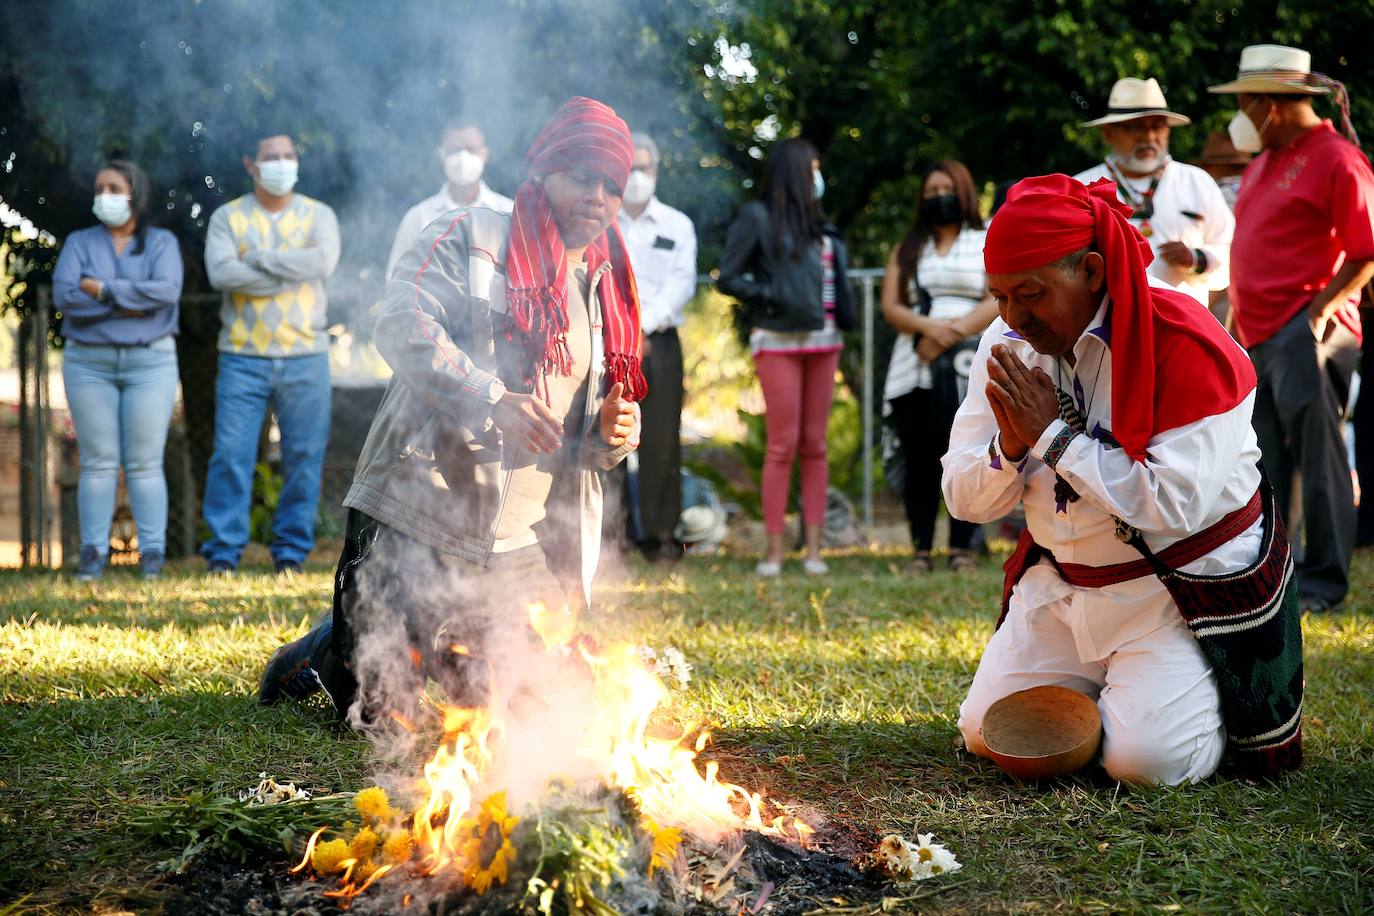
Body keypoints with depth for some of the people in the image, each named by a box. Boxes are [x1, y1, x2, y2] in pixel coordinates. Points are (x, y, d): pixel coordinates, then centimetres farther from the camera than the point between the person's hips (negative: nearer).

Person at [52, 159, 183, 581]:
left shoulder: (162, 242, 4)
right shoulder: (79, 243, 7)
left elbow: (166, 291, -15)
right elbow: (65, 296, -9)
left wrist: (103, 289, -14)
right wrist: (127, 306, -14)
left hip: (150, 361, -1)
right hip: (89, 361, 1)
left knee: (144, 463, -2)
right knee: (97, 462, 0)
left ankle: (152, 553, 1)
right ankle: (93, 553, 2)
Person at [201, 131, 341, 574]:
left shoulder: (318, 215, 9)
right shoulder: (227, 217, 6)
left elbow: (323, 262, -11)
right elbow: (220, 272, -12)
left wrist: (257, 258, -10)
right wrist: (290, 269, -10)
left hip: (304, 357, 1)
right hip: (243, 356, -1)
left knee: (304, 456, 2)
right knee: (231, 454, -6)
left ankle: (292, 551, 10)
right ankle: (223, 551, 0)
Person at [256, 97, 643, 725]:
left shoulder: (605, 293, 17)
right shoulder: (470, 239, -2)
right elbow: (401, 324, -18)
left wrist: (609, 435, -1)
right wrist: (491, 399, -29)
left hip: (524, 552, 5)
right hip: (417, 519, -5)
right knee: (375, 710, -1)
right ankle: (319, 655, 33)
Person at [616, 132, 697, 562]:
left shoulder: (677, 226, 11)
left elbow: (682, 283, 0)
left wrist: (643, 324, -15)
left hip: (660, 344, 0)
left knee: (661, 440, -3)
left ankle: (661, 533, 1)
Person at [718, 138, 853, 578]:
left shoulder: (819, 224, 17)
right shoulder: (759, 217, 0)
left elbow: (835, 280, 18)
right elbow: (727, 277, -2)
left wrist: (843, 317, 0)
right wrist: (769, 296, -11)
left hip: (823, 341, 5)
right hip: (779, 340, -5)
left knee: (815, 445, 3)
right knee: (783, 445, -7)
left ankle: (813, 549, 4)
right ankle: (774, 550, -4)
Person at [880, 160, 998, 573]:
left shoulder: (987, 245, 14)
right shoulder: (907, 251, 21)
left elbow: (999, 300, -1)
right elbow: (890, 306, 9)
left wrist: (953, 331, -13)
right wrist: (928, 327, -11)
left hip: (968, 366, -2)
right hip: (914, 369, 2)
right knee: (919, 460, -4)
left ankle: (961, 549, -5)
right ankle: (921, 550, -3)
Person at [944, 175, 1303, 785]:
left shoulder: (1185, 346, -21)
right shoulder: (1006, 347, 0)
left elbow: (1177, 504, -31)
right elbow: (963, 499, 1)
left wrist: (1053, 435, -25)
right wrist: (1011, 446, -22)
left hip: (1185, 589, -6)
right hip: (1061, 585, 6)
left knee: (1145, 758, -20)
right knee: (985, 735, 0)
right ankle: (1103, 689, 25)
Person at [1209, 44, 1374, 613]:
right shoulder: (1264, 162, 19)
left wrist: (1320, 310, -19)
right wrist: (1234, 319, 22)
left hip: (1305, 334, -9)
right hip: (1258, 337, 9)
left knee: (1317, 457, -6)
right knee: (1262, 464, 9)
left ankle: (1323, 583, -1)